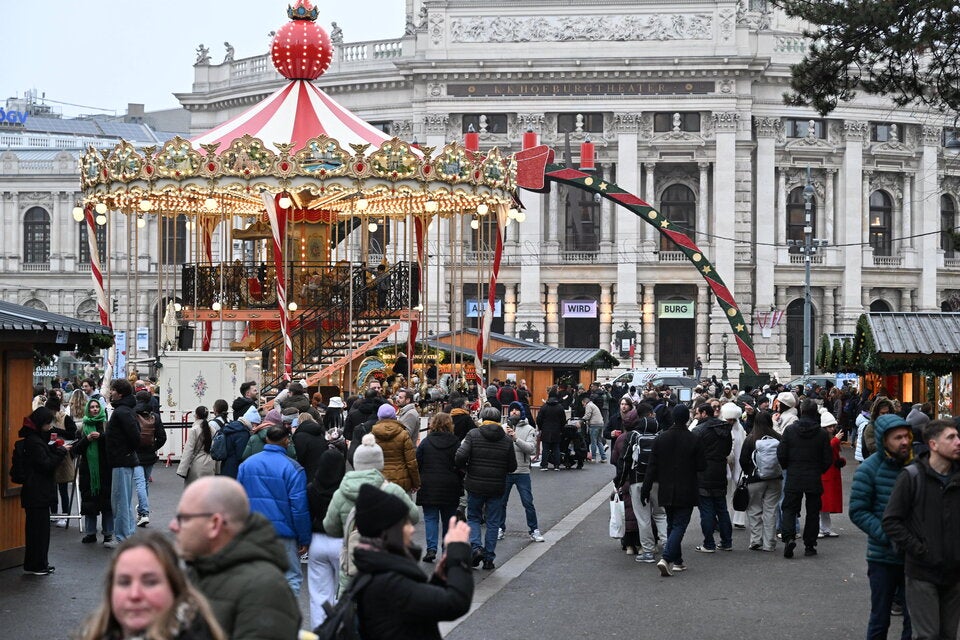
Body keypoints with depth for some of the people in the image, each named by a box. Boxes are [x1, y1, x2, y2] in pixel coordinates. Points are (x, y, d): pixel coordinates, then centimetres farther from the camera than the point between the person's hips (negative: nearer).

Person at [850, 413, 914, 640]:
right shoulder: (870, 469, -9)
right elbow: (857, 511, -11)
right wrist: (888, 537, -20)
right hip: (883, 558, -3)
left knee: (914, 618, 9)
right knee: (880, 618, 7)